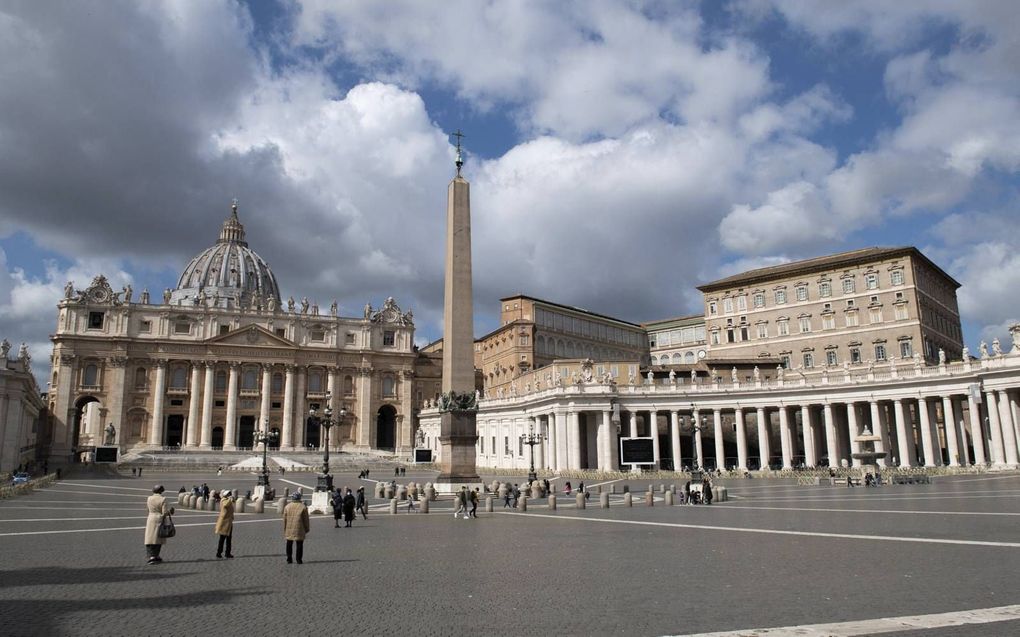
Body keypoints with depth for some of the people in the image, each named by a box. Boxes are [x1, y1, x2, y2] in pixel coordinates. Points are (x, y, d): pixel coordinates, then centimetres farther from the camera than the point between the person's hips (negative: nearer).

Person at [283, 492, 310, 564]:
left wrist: (284, 529, 13)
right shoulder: (303, 507, -5)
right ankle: (298, 559, 2)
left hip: (289, 529, 3)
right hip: (299, 529, -3)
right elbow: (305, 519, -2)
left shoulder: (287, 506, 3)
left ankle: (289, 559, 14)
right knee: (299, 544, 4)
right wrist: (307, 529, 7)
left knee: (289, 544, 13)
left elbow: (284, 519, 5)